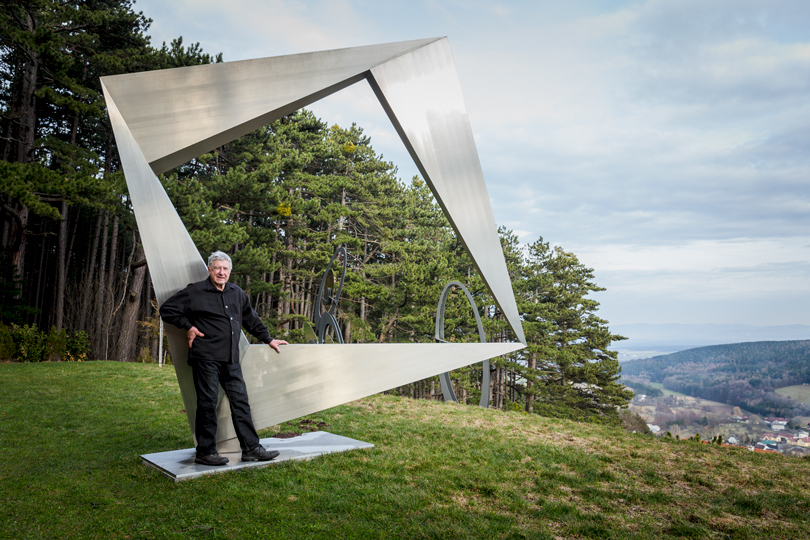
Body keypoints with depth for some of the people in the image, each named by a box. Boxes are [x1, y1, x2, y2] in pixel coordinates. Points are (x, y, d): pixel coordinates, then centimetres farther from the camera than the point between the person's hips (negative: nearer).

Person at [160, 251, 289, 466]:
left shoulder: (237, 294, 16)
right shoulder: (195, 292, -1)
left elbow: (251, 319, 28)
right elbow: (167, 310, 3)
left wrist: (268, 339, 31)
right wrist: (188, 327, -3)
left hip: (231, 359, 6)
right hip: (205, 357, -6)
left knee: (240, 401, 6)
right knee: (207, 403, -1)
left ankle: (251, 448, 11)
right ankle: (205, 452, 10)